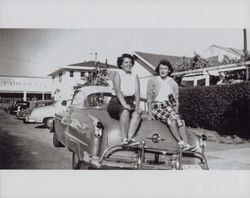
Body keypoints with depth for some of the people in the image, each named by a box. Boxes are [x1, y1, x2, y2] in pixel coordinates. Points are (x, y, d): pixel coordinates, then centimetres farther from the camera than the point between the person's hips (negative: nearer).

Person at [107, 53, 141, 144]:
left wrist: (137, 105, -15)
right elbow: (117, 90, -12)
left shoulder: (135, 76, 16)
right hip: (116, 103, -4)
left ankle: (130, 138, -40)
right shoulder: (117, 74, 3)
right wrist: (124, 104, -28)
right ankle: (124, 139, -39)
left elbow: (137, 93, 4)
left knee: (137, 113, -28)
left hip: (130, 103, 4)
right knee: (125, 111, -35)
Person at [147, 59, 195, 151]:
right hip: (157, 106, -3)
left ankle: (186, 144, -35)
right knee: (171, 119, -31)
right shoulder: (152, 81, 9)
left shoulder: (173, 83, 16)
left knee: (180, 120, -26)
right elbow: (149, 98, 2)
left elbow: (176, 101, 13)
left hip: (169, 106, 3)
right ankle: (180, 142, -34)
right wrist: (150, 113, -8)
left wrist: (176, 114, 0)